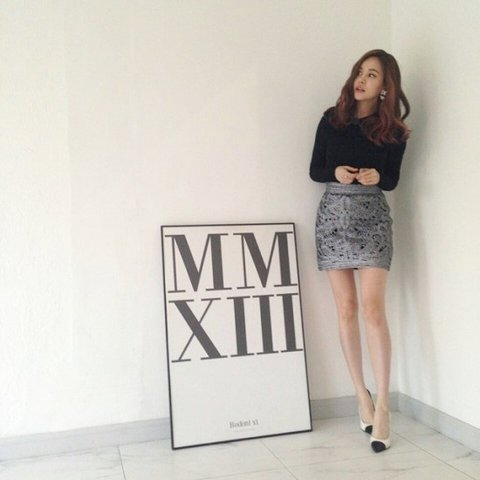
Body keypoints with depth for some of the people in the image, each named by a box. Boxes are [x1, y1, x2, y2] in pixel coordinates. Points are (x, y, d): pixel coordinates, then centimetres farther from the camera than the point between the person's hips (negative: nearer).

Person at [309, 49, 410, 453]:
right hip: (333, 215, 2)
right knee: (346, 308, 3)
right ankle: (362, 395, 16)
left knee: (372, 307, -12)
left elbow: (392, 180, 6)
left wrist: (376, 176, -16)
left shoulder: (393, 131, 2)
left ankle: (382, 405, -4)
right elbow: (314, 170, 6)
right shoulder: (332, 119, 5)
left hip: (372, 217, -1)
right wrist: (336, 172, -15)